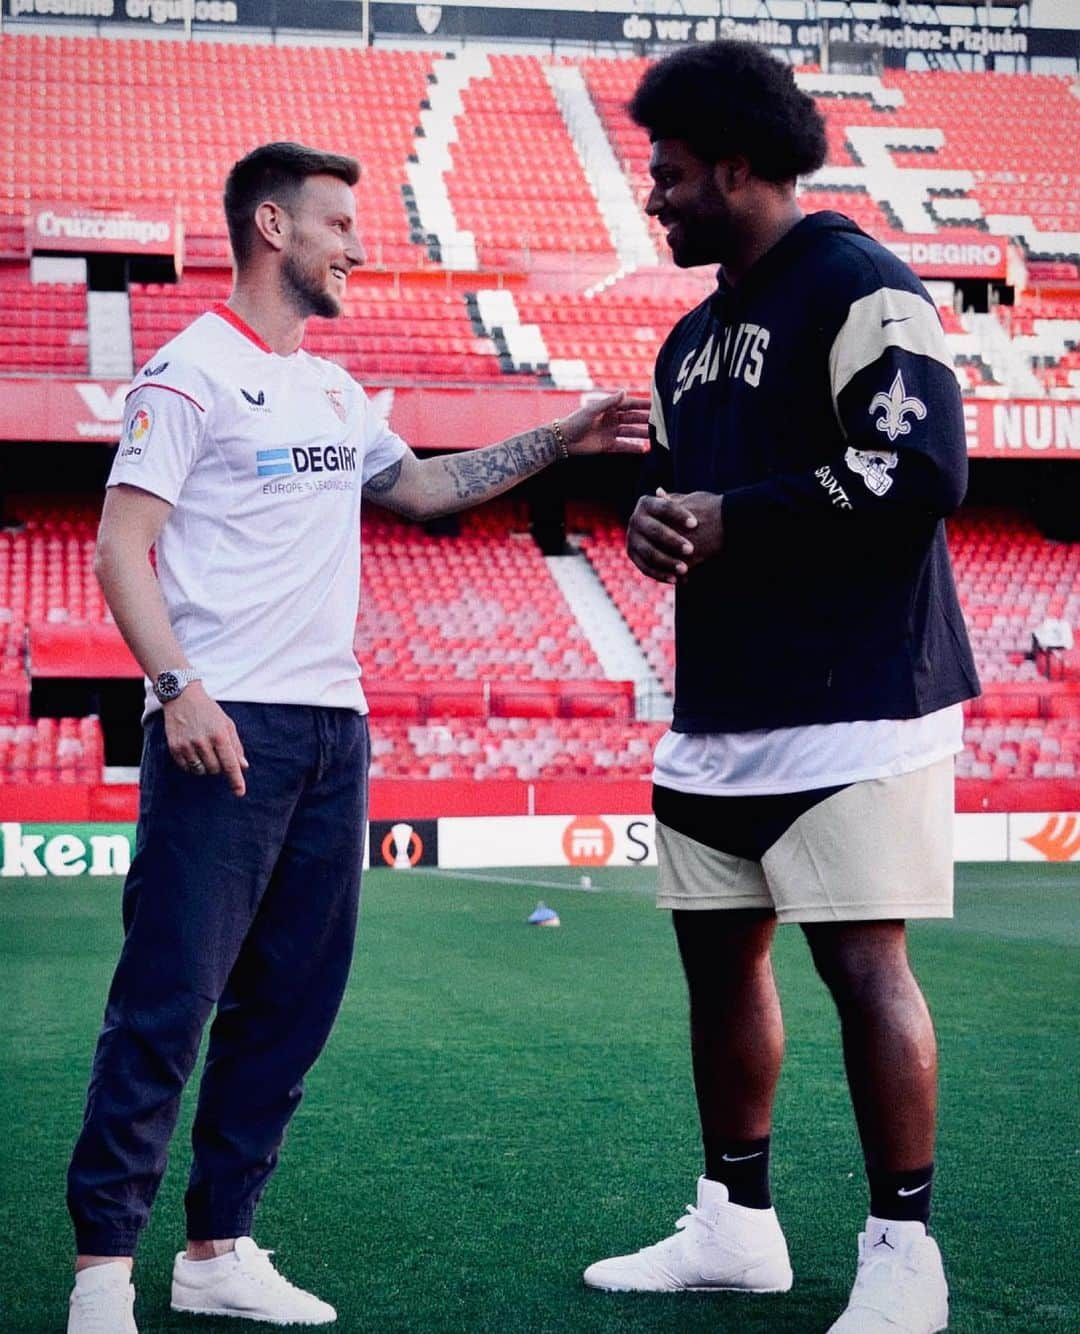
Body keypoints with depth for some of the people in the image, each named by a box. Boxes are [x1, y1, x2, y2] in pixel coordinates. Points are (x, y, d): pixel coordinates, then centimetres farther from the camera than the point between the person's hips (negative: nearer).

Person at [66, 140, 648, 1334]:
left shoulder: (333, 389, 19)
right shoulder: (192, 371, -5)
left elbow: (423, 487, 31)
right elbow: (122, 546, -10)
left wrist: (559, 443, 23)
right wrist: (177, 688, -21)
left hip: (332, 726, 8)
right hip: (225, 729, -8)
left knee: (289, 1002, 8)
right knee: (168, 999, -9)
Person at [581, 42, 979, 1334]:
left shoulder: (857, 288, -10)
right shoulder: (693, 336, 18)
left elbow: (918, 468, -21)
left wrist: (729, 520, -15)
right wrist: (651, 518, 1)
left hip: (850, 704, -9)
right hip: (717, 710, 9)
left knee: (863, 964, -7)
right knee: (719, 958, 12)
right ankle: (735, 1224, 25)